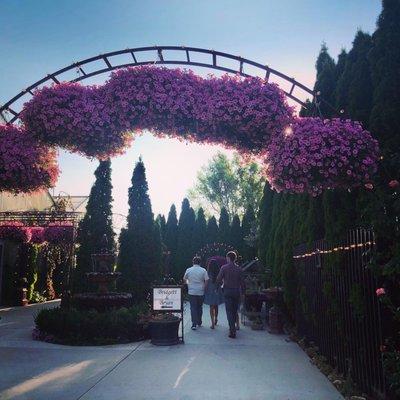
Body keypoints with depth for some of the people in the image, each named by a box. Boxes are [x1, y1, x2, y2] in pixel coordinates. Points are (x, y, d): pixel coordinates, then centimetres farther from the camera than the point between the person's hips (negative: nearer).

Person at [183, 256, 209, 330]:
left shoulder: (188, 270, -2)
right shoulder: (203, 270, -5)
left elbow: (184, 279, 11)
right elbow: (206, 280, -9)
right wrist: (204, 287, 6)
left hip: (192, 291, -1)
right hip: (201, 292, 1)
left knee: (193, 308, 1)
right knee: (199, 307, 16)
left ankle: (194, 324, -7)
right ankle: (199, 322, 26)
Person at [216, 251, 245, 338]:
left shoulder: (224, 268, -7)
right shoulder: (239, 268, 2)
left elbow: (218, 280, -7)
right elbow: (242, 281, 2)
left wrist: (222, 282, 14)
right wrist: (243, 291, 11)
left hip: (227, 291, -3)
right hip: (236, 291, 3)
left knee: (229, 311, -2)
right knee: (235, 311, 15)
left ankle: (232, 331, -8)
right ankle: (233, 328, 26)